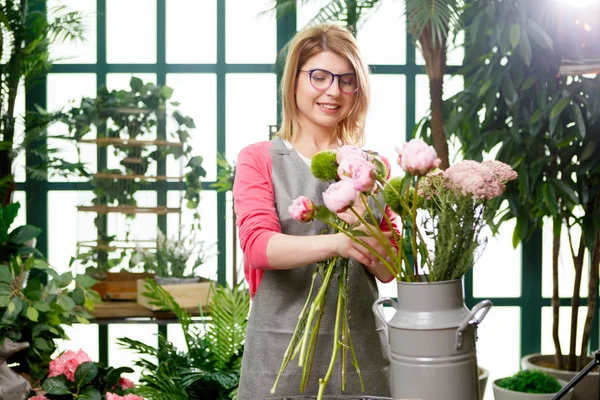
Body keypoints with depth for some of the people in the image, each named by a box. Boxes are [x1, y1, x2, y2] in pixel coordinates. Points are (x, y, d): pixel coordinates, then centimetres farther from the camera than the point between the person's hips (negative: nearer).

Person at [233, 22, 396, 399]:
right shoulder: (259, 159, 2)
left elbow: (387, 269, 6)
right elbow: (257, 245, -13)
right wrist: (337, 243, -30)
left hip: (361, 345, 3)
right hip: (281, 348, -2)